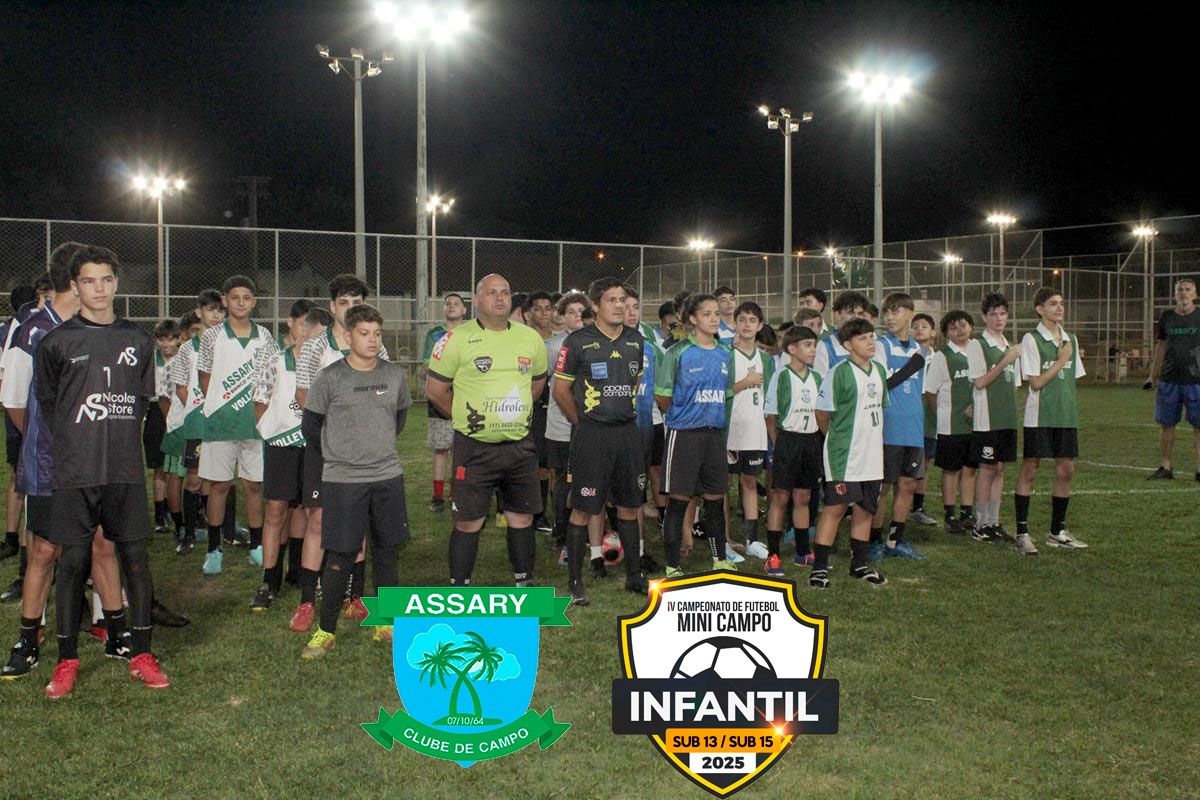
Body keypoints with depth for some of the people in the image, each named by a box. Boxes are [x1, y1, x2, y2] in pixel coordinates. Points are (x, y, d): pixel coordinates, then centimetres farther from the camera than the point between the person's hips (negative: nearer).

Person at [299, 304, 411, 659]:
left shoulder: (395, 376, 4)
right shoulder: (330, 378, -7)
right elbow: (311, 426, 1)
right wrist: (340, 448, 8)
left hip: (388, 476, 4)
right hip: (343, 480, -4)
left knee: (386, 550, 11)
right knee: (340, 556, -1)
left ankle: (384, 624, 24)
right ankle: (326, 630, 12)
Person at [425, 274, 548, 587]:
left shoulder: (530, 338, 7)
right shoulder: (458, 339, -7)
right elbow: (434, 388, -2)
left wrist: (517, 410, 13)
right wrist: (463, 416, -2)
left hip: (520, 446, 4)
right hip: (474, 447, -4)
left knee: (521, 517, 12)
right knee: (468, 522, 1)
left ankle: (524, 583, 27)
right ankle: (459, 591, 12)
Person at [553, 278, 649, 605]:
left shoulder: (636, 339, 9)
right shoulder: (578, 342, -7)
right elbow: (560, 390, -2)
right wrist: (582, 421, 2)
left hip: (628, 431, 5)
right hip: (591, 434, -5)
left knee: (629, 506, 12)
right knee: (583, 509, -2)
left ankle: (634, 575, 24)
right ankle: (574, 582, 7)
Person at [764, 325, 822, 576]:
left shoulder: (816, 378, 9)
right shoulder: (781, 377, -7)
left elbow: (822, 413, 15)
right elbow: (771, 416, -5)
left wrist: (817, 442, 8)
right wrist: (780, 446, -6)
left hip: (811, 440, 5)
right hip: (788, 439, -5)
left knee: (802, 498, 13)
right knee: (780, 497, -2)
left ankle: (802, 552, 21)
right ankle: (773, 555, 1)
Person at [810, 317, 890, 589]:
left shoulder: (879, 370, 10)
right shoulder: (839, 373, -13)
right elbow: (822, 414, -8)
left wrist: (872, 438, 17)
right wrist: (838, 439, 4)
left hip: (871, 453, 7)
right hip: (843, 455, -7)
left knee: (865, 508, 13)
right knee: (835, 507, -8)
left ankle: (860, 564, 24)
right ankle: (819, 567, -3)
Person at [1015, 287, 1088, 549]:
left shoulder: (1070, 340, 12)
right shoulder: (1031, 339, -7)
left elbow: (1072, 379, 18)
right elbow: (1035, 382, -11)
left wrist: (1073, 412, 14)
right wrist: (1061, 361, -9)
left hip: (1066, 416, 6)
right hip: (1039, 417, -6)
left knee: (1066, 470, 7)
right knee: (1029, 470, -1)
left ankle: (1057, 531, 18)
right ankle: (1021, 532, 4)